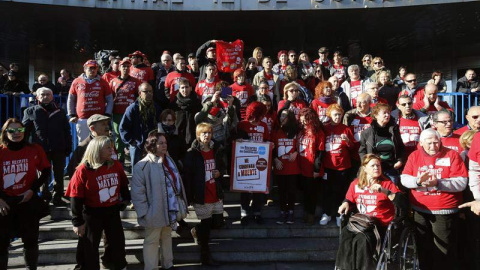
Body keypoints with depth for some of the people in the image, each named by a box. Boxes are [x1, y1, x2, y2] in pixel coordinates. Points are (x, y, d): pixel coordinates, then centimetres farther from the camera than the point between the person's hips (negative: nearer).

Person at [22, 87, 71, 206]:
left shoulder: (60, 111, 10)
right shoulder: (31, 111, 6)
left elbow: (67, 132, 9)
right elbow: (24, 130, 5)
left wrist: (68, 147, 3)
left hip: (59, 149, 1)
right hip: (40, 149, -1)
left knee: (59, 175, 7)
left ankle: (57, 197, 18)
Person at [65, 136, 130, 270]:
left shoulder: (117, 166, -4)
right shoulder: (83, 170, -18)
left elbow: (123, 185, 14)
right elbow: (76, 198, -15)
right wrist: (77, 222, -14)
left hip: (113, 212, 5)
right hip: (92, 214, -4)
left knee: (118, 243, 18)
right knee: (89, 248, 8)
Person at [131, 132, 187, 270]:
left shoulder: (169, 161, 6)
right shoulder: (143, 166, -20)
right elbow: (137, 192, -19)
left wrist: (178, 205, 12)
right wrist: (144, 212, -19)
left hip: (170, 210, 8)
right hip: (154, 212, -8)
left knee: (167, 237, 23)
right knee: (152, 241, 7)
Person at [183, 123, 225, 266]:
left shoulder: (217, 150, 5)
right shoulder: (192, 153, -11)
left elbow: (223, 167, 20)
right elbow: (187, 176, -11)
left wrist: (220, 172, -5)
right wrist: (189, 197, -14)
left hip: (216, 195, 5)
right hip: (201, 196, -5)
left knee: (218, 223, 11)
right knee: (206, 224, 5)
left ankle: (197, 231, 39)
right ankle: (205, 256, 24)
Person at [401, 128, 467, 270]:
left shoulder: (452, 155, -4)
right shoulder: (414, 156, 4)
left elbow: (462, 182, -12)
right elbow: (404, 179, -1)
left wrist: (438, 183, -25)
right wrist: (418, 181, -22)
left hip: (445, 212, -3)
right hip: (419, 211, 3)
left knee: (444, 251, 4)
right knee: (423, 248, 16)